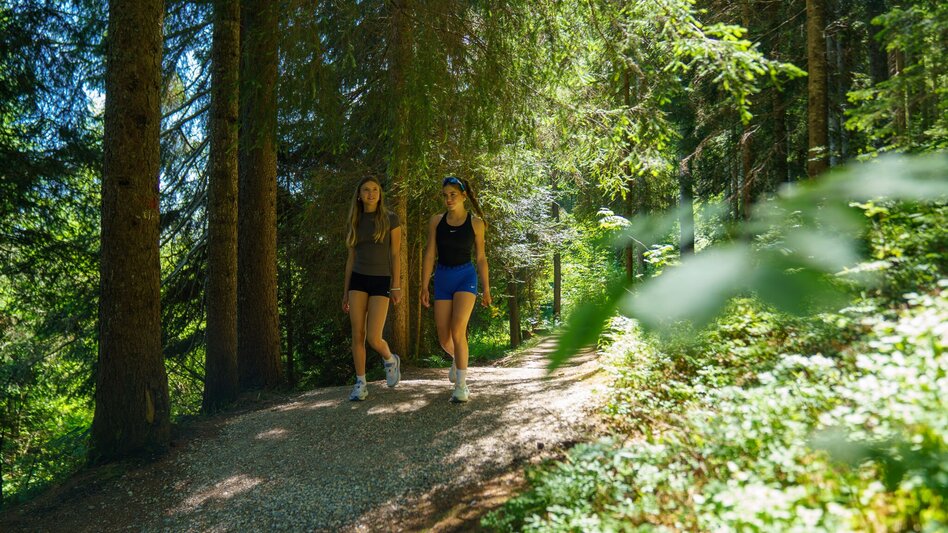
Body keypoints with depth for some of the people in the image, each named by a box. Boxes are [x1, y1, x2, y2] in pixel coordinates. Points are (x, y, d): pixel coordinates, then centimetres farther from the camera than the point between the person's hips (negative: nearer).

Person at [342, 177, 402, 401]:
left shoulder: (390, 219, -1)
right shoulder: (355, 222, 10)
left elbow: (395, 255, -4)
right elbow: (351, 258, 12)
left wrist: (396, 286, -10)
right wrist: (345, 292, 10)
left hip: (381, 282, -3)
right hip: (358, 281, 4)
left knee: (373, 339, -11)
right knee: (357, 336, -3)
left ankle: (391, 360, 22)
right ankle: (360, 385, 7)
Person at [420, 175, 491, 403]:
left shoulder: (475, 223, 0)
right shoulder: (436, 221, 3)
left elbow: (480, 258, 6)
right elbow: (429, 255, 4)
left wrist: (486, 288, 6)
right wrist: (424, 287, 1)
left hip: (466, 276, -3)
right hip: (442, 278, 3)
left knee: (458, 331, -20)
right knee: (444, 339, 5)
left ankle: (461, 386, -10)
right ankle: (457, 359, 41)